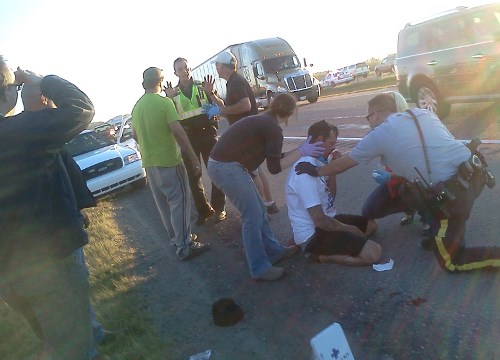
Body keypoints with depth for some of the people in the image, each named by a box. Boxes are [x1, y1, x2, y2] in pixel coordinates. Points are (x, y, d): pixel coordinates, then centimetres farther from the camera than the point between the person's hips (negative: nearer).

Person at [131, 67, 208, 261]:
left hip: (149, 163, 8)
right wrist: (194, 159, -17)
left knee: (164, 204, 16)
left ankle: (177, 238, 29)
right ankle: (185, 246, 4)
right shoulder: (164, 102, -13)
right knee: (180, 202, 0)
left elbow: (136, 135, 18)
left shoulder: (137, 106, 9)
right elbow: (178, 132, -20)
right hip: (169, 161, -7)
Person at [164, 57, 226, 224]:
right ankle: (204, 210, 21)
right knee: (193, 177, 7)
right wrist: (169, 99, -18)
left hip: (207, 133, -2)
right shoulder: (173, 93, 7)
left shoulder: (203, 86, 4)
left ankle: (219, 208, 11)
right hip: (187, 138, 2)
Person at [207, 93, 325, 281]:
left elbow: (275, 158, 19)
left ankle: (273, 251, 30)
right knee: (253, 217, -2)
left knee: (259, 210, 17)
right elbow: (275, 167, -10)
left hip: (222, 165, 10)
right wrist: (302, 151, -5)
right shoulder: (273, 129, -11)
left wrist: (302, 149, 19)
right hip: (227, 168, -10)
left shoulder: (263, 122, 17)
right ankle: (260, 269, 11)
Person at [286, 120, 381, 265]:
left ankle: (326, 249, 9)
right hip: (313, 234, -10)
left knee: (371, 224, 23)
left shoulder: (316, 163, 7)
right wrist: (350, 229, -10)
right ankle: (320, 255, -5)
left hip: (325, 221, 10)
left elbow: (331, 195, 15)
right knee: (373, 253, -20)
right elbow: (319, 220, -27)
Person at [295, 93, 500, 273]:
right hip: (474, 170, 8)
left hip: (454, 191, -8)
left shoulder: (379, 134, -2)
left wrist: (316, 171, 24)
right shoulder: (422, 113, 14)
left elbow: (344, 164, 9)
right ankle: (440, 234, 31)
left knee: (450, 261, 9)